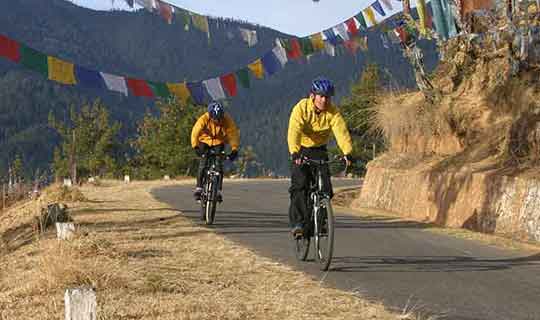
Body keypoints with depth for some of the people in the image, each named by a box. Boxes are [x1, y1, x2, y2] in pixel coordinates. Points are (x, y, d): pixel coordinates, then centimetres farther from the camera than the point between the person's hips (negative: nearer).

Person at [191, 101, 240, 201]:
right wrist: (195, 146, -50)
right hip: (205, 141, -1)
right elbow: (195, 132, -37)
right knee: (203, 164, -16)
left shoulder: (227, 120, -28)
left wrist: (234, 149, -44)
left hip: (219, 143, 1)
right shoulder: (204, 119, -30)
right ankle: (198, 188, -8)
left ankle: (218, 191, -5)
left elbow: (234, 133, -31)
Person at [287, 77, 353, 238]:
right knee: (300, 185, -18)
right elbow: (294, 131, -32)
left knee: (325, 187, -9)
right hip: (301, 151, -2)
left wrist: (347, 152, -42)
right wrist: (295, 153, -48)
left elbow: (341, 131, -25)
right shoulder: (301, 108, -19)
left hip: (320, 150, 2)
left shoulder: (333, 112, -13)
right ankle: (298, 222, -14)